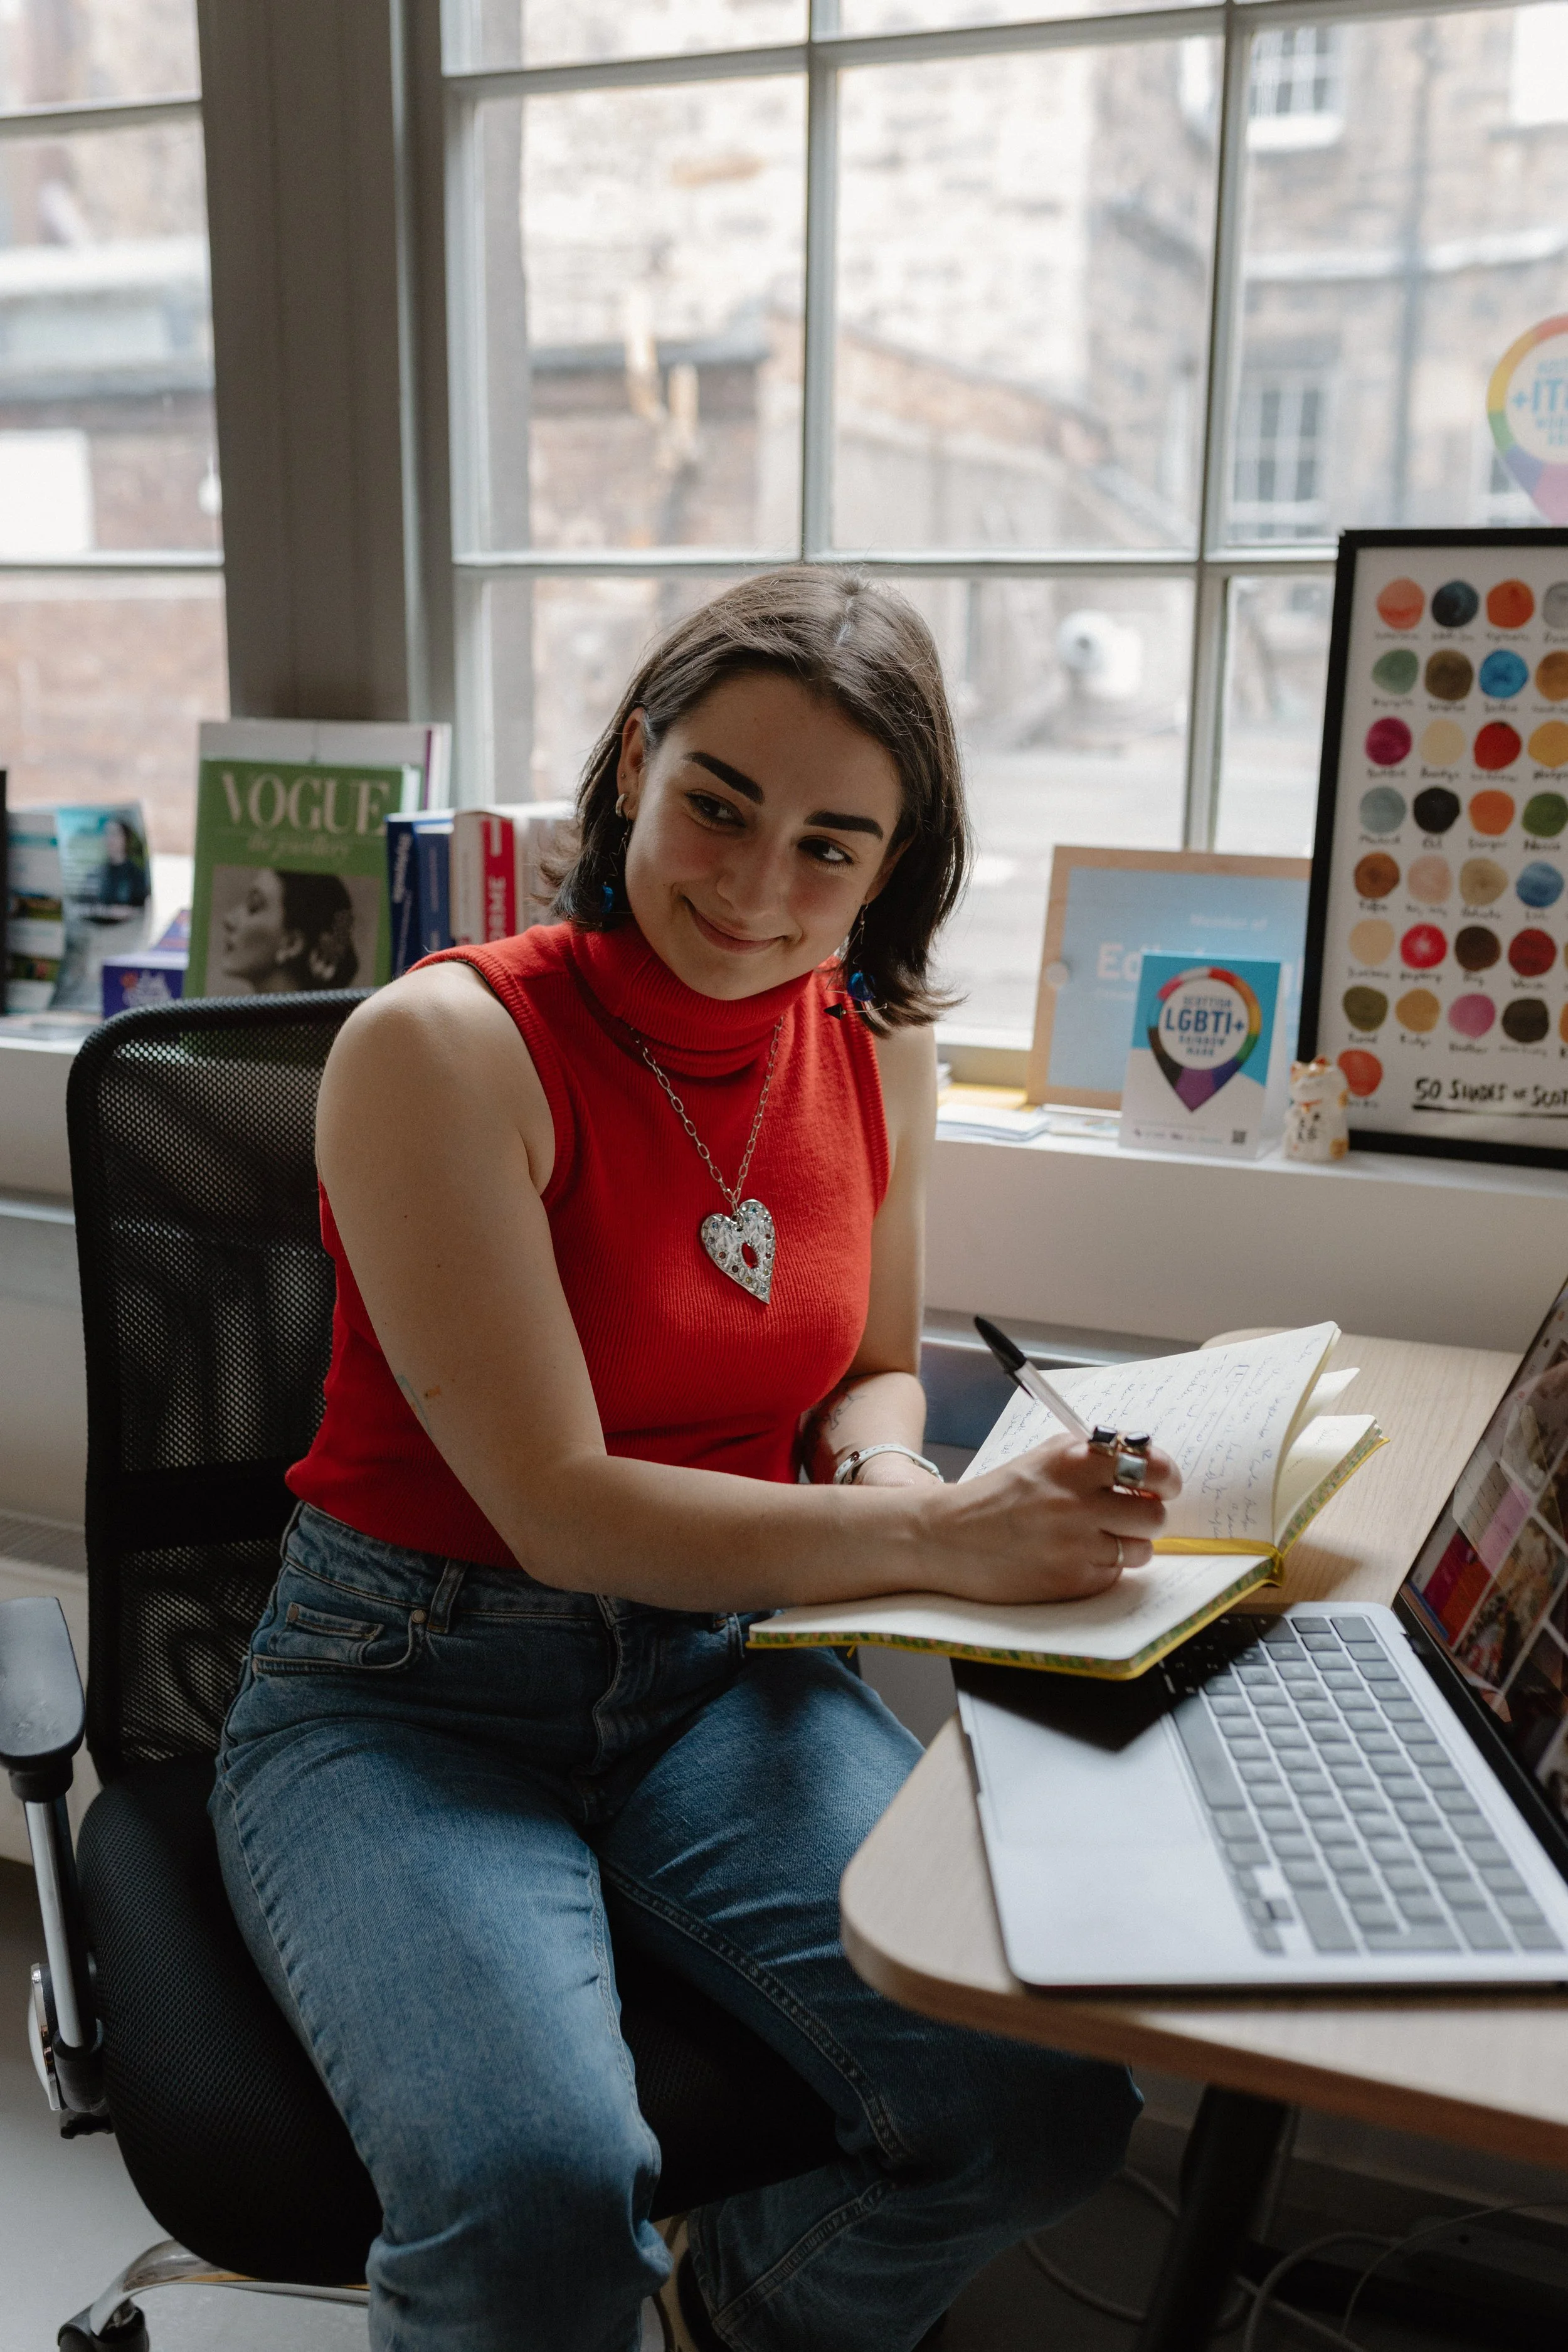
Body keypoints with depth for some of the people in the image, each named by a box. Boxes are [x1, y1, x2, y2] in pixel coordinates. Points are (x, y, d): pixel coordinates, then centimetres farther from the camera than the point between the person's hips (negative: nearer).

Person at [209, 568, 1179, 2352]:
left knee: (1050, 2104, -15)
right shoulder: (445, 1045, -16)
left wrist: (880, 1467, -7)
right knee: (541, 2199, -30)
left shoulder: (874, 1048, 2)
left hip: (721, 1669, 5)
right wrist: (940, 1538, -27)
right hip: (407, 1689, -4)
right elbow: (558, 1506, -19)